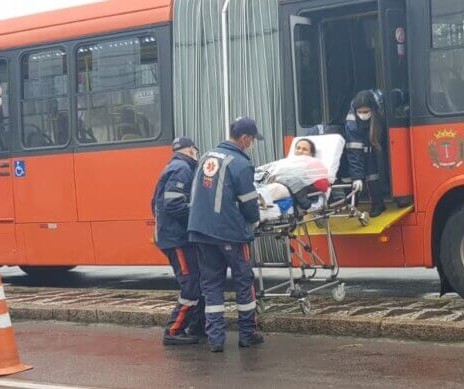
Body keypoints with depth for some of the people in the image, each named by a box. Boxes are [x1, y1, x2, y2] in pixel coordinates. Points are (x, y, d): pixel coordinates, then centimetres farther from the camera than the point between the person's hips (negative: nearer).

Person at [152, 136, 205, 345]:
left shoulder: (172, 169, 20)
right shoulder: (182, 169, -12)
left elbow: (156, 204, 22)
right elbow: (173, 205, -24)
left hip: (171, 236, 10)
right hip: (179, 239, -10)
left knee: (199, 281, 16)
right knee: (192, 286, -9)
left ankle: (197, 327, 22)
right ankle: (173, 332, -7)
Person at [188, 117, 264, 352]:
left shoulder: (207, 157, 9)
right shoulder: (240, 164, -12)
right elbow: (248, 203, -8)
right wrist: (255, 221, 12)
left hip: (200, 231, 6)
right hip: (231, 233, -6)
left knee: (211, 283, 9)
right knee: (243, 281, 9)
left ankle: (215, 338, 7)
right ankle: (247, 334, 17)